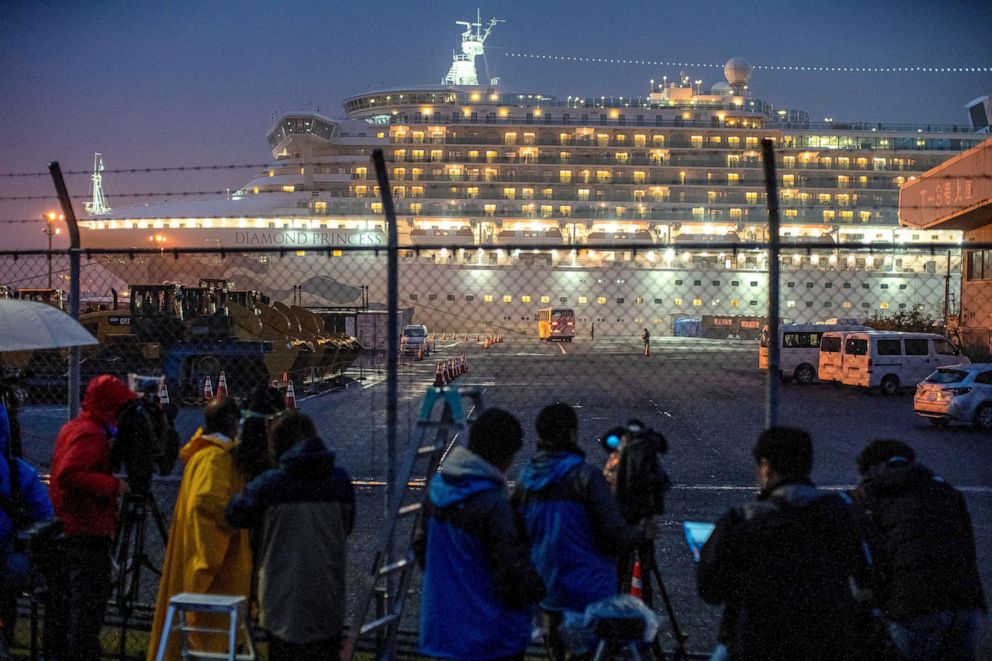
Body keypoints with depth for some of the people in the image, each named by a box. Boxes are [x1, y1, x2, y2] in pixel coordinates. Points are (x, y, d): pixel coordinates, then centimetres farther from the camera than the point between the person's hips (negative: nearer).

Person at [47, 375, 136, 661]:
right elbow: (68, 475, -27)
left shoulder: (72, 428, 15)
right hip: (87, 532, -10)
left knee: (63, 595, 16)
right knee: (91, 598, -8)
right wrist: (113, 485, -21)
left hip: (64, 529, 10)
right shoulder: (90, 434, -16)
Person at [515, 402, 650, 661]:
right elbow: (616, 535, -18)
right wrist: (643, 533, 1)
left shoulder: (526, 479, -1)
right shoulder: (586, 477, -18)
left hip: (547, 594, 6)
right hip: (589, 595, -5)